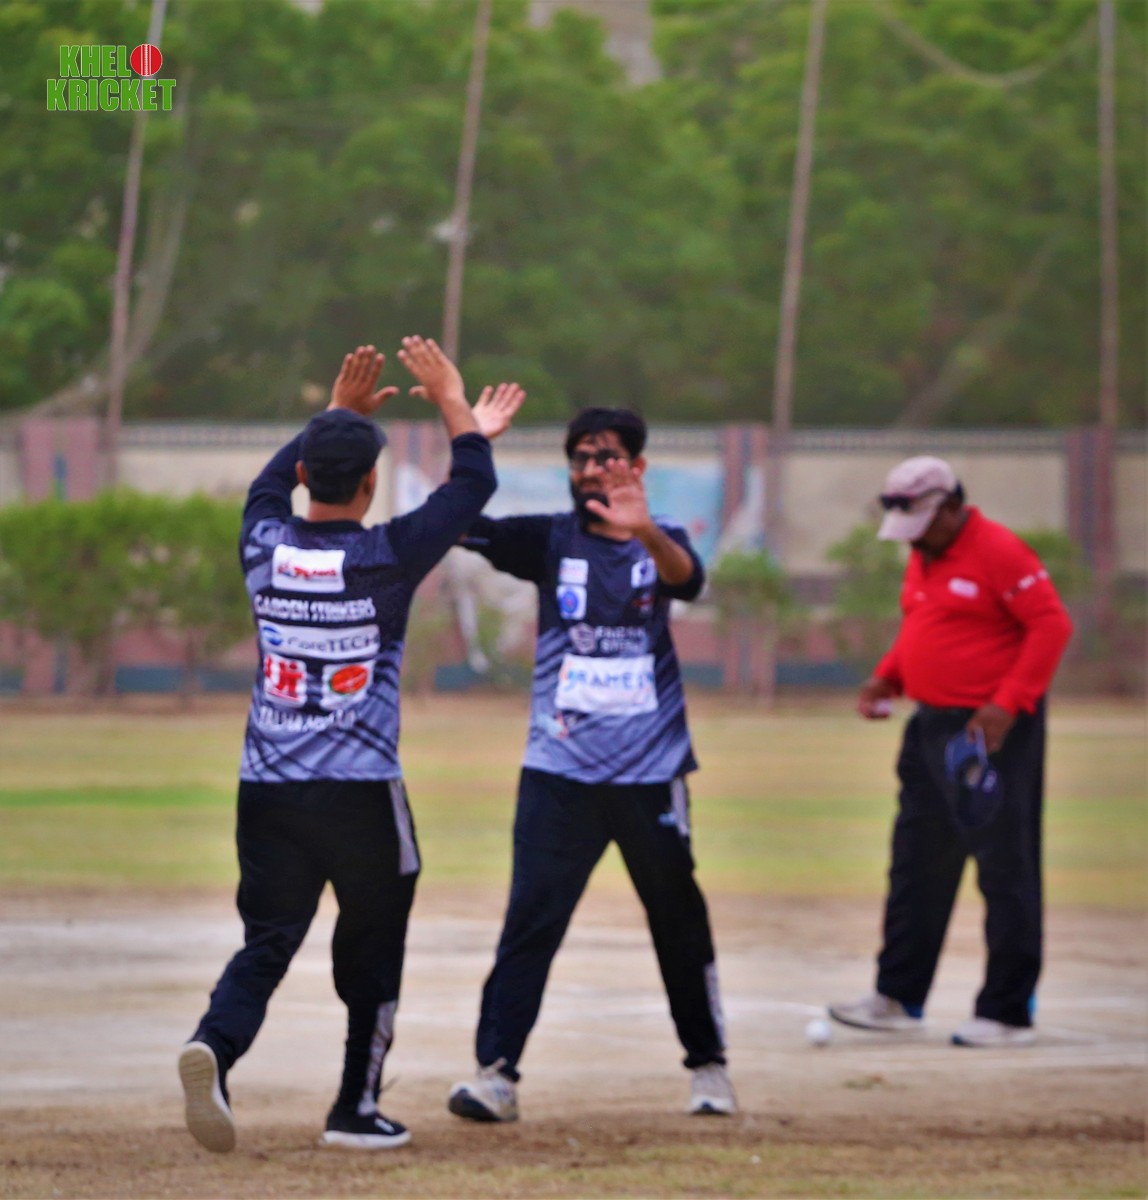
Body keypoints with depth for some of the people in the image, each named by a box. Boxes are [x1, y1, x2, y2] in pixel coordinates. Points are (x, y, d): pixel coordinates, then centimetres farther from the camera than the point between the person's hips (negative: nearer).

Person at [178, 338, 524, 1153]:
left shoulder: (264, 550, 0)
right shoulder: (386, 559, -11)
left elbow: (273, 481, 24)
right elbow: (475, 484, 2)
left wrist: (338, 412, 32)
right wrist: (451, 401, 14)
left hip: (267, 791, 3)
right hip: (361, 795, -3)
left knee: (267, 942, 2)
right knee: (371, 950, 13)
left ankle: (215, 1044, -26)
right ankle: (356, 1108, 18)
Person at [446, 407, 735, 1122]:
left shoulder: (662, 542, 3)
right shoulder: (549, 540, 4)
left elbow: (688, 578, -21)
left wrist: (646, 532, -42)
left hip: (652, 773, 0)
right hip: (560, 772, 0)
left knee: (680, 923, 10)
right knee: (531, 920, -10)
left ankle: (709, 1065, 25)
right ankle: (497, 1073, -12)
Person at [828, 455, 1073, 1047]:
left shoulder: (998, 552, -14)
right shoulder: (922, 557, 13)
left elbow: (1052, 625, -17)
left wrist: (1009, 702, -22)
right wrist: (886, 677, 9)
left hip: (992, 732, -9)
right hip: (932, 727, 9)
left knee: (1006, 872, -4)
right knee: (916, 866, 12)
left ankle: (1008, 1014, 0)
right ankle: (898, 998, 20)